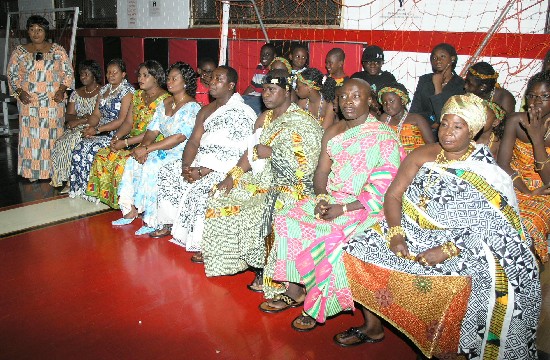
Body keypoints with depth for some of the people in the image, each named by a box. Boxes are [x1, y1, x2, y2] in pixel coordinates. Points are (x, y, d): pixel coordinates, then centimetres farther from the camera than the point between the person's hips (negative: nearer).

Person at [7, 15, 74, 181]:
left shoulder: (57, 50, 4)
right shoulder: (19, 52, 6)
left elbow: (68, 72, 5)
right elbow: (12, 74, 8)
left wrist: (61, 90, -8)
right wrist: (20, 92, -7)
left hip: (53, 101, -1)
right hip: (29, 102, 1)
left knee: (53, 133, 1)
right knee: (30, 134, 1)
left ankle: (54, 170, 10)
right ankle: (32, 171, 10)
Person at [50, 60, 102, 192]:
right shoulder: (76, 93, 18)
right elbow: (68, 116, 11)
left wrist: (78, 121, -13)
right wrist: (84, 117, -9)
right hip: (76, 129, 6)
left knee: (72, 141, -31)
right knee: (60, 143, -23)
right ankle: (69, 180, -18)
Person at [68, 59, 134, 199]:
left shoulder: (127, 90, -7)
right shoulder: (104, 89, 17)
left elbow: (122, 120, -16)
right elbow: (96, 114, 15)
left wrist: (97, 130, -19)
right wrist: (89, 127, -7)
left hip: (117, 134, -7)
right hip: (100, 132, 7)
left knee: (91, 148, -26)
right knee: (80, 148, -17)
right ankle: (78, 187, -7)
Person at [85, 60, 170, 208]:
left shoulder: (164, 99, -12)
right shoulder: (138, 95, 15)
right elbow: (128, 122, 13)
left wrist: (125, 143, -20)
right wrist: (116, 137, -7)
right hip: (132, 142, 8)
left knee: (123, 162, -27)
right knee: (102, 156, -10)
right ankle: (107, 194, 0)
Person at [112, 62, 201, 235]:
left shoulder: (192, 107, -12)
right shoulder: (164, 103, 15)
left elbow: (179, 137, -22)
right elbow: (152, 130, 11)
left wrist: (147, 149, -23)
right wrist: (143, 146, -12)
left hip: (182, 153, -8)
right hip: (162, 150, 8)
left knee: (151, 166, -29)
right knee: (133, 161, -11)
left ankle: (152, 220, -20)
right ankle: (130, 210, -8)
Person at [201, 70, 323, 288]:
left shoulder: (302, 122, -11)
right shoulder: (264, 118, 16)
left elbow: (304, 164, -21)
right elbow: (251, 152, 14)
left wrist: (270, 153, -16)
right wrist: (233, 176, 0)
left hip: (289, 185, -9)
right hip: (263, 179, 9)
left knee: (261, 212, -32)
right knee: (221, 196, -4)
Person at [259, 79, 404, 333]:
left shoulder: (383, 138, -10)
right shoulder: (333, 132, 12)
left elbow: (384, 190, -16)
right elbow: (322, 171, 10)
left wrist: (343, 209, -21)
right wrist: (322, 199, -11)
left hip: (363, 208, -7)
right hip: (330, 198, 7)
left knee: (323, 238, -27)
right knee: (286, 220, -11)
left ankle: (316, 306, -5)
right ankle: (293, 292, -2)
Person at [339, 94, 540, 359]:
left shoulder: (489, 174, -5)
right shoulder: (422, 156, 5)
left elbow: (494, 227, -12)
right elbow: (393, 196, 2)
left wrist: (448, 250, -24)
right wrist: (396, 234, -15)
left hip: (460, 247, -4)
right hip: (410, 233, 5)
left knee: (455, 287, -34)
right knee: (359, 252, -11)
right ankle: (372, 327, 9)